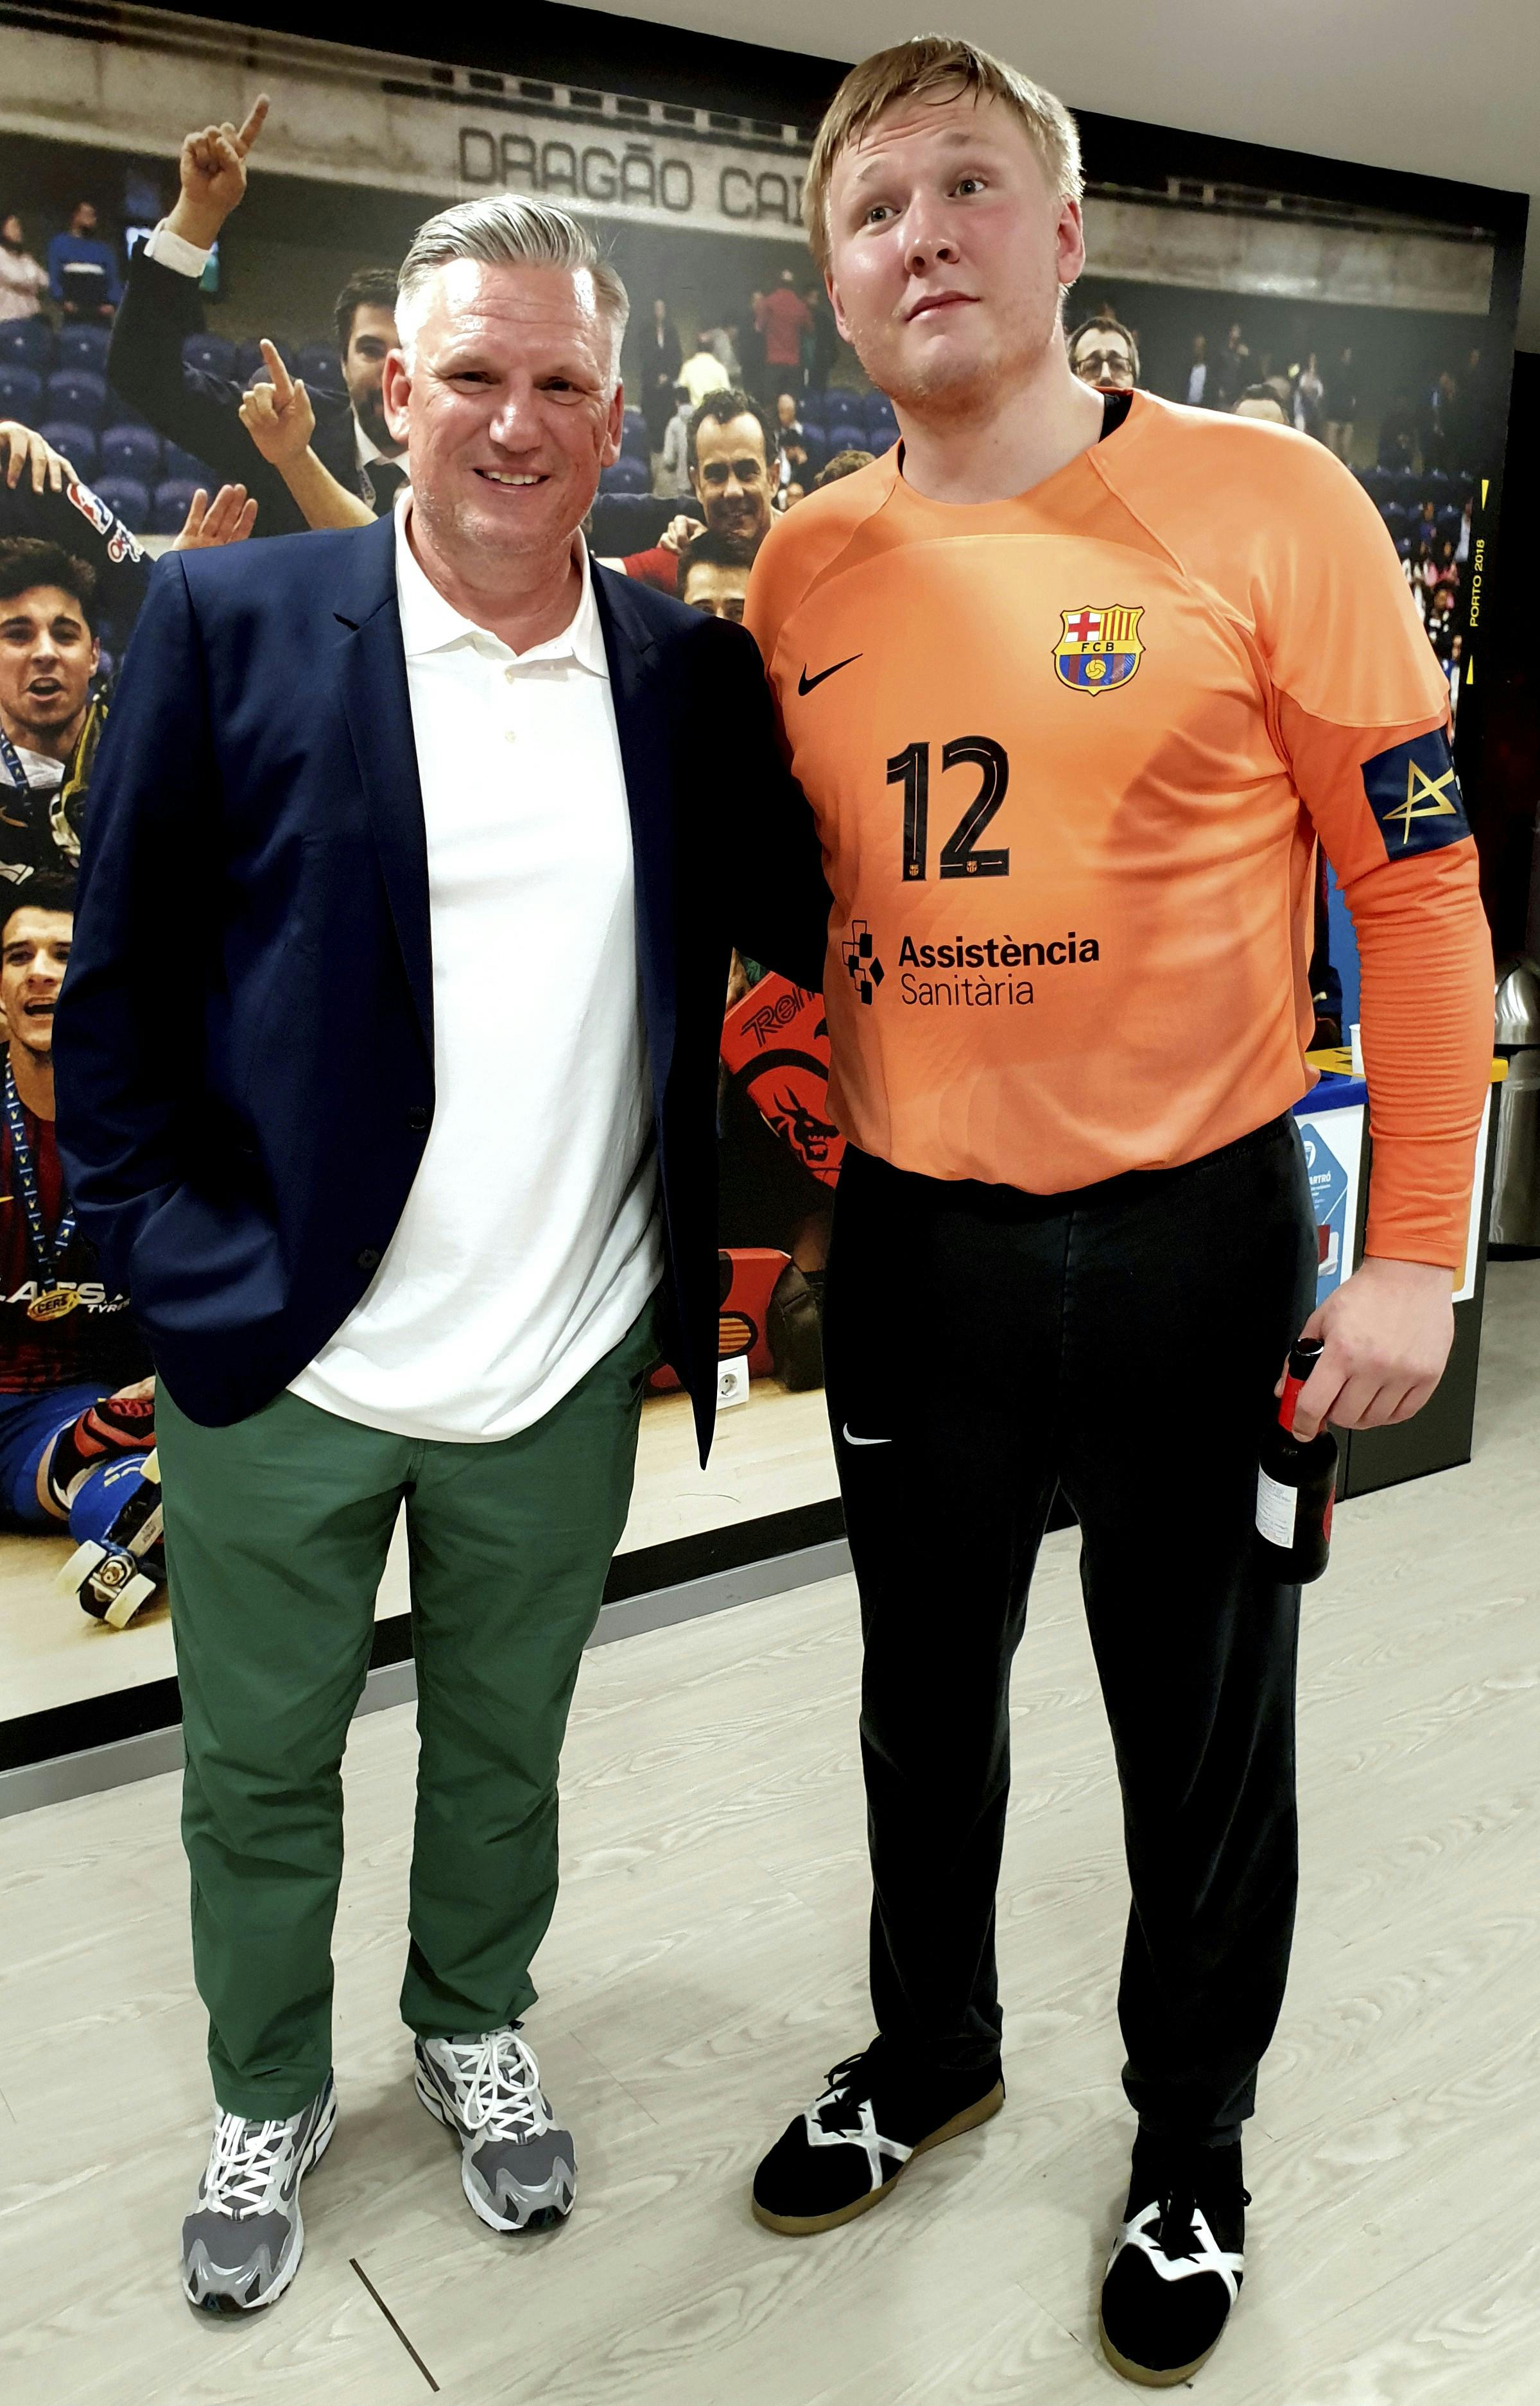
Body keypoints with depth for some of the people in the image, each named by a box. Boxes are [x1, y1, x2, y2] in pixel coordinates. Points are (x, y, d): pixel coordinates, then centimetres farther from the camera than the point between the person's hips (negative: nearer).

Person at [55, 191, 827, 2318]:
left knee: (505, 1747, 22)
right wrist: (177, 1263, -8)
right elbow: (117, 987, -4)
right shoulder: (230, 623, -6)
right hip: (279, 1359, -1)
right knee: (259, 1771, 18)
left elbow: (807, 931, 5)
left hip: (566, 1370, 2)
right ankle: (268, 2097, 45)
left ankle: (474, 2029, 50)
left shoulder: (694, 675, 1)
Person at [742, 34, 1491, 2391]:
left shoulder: (1263, 501, -9)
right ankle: (932, 2046, 48)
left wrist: (1414, 1251, -11)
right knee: (928, 1693, 20)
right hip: (912, 1240, 4)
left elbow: (1419, 882, -7)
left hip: (1196, 1235, -3)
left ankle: (1194, 2144, 41)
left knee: (1203, 1729, 13)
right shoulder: (803, 570, 3)